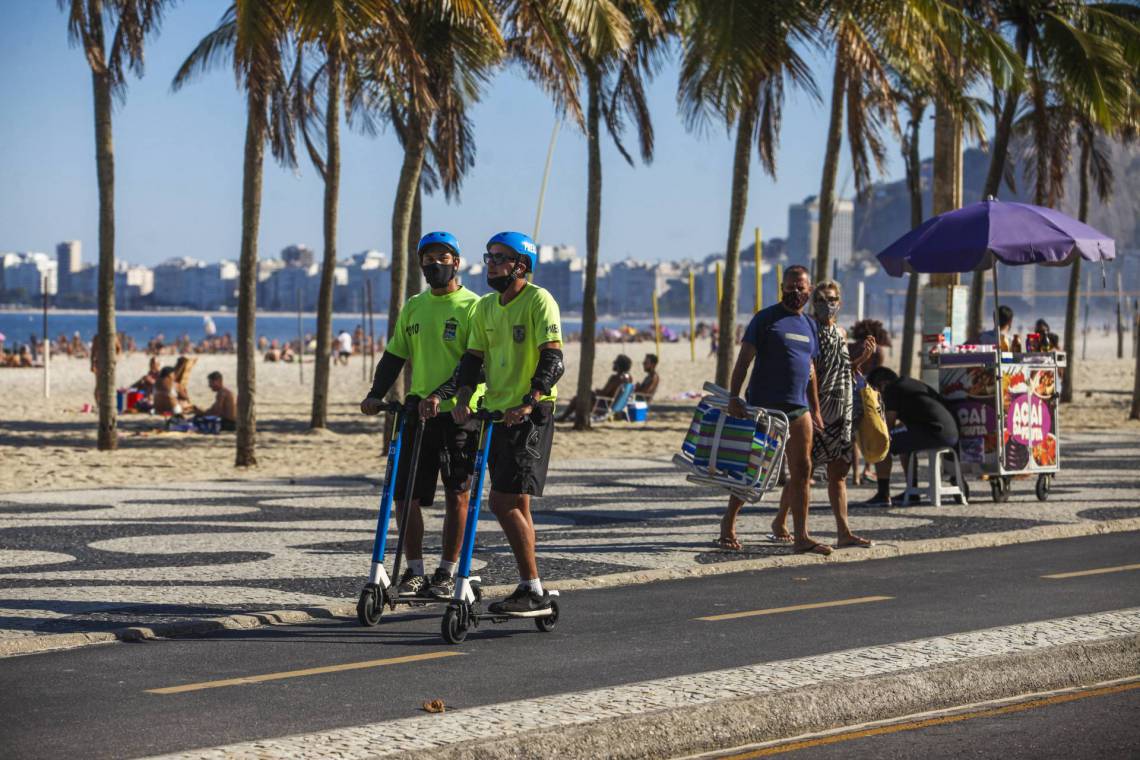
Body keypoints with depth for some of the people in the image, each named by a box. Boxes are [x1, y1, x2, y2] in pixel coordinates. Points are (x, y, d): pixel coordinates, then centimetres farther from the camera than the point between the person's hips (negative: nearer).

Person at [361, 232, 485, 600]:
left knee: (456, 496, 1)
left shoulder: (473, 307, -4)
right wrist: (376, 394, -1)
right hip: (418, 414, 5)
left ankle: (446, 573, 10)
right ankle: (414, 572, 9)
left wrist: (442, 394, -26)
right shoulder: (413, 307, 13)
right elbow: (394, 356, 15)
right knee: (406, 495, 0)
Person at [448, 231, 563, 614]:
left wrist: (528, 402, -31)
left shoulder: (539, 301, -10)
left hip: (531, 415, -8)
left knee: (504, 502, -15)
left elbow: (553, 359, -19)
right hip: (497, 413, 8)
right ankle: (530, 589, 18)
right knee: (515, 504, 11)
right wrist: (463, 400, -8)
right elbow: (472, 358, 10)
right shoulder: (485, 307, 12)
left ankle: (532, 589, -10)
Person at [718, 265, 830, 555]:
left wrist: (815, 410, 19)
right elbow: (744, 360, -9)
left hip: (798, 410, 6)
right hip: (762, 408, -5)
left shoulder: (810, 325, 15)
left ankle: (801, 536, 1)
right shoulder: (765, 319, -4)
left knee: (802, 471, 0)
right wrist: (734, 397, -19)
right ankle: (729, 523, 19)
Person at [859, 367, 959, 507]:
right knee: (903, 442, 33)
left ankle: (883, 495, -4)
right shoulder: (912, 384, 28)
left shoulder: (892, 389, -1)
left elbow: (889, 424, -3)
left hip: (932, 432, -10)